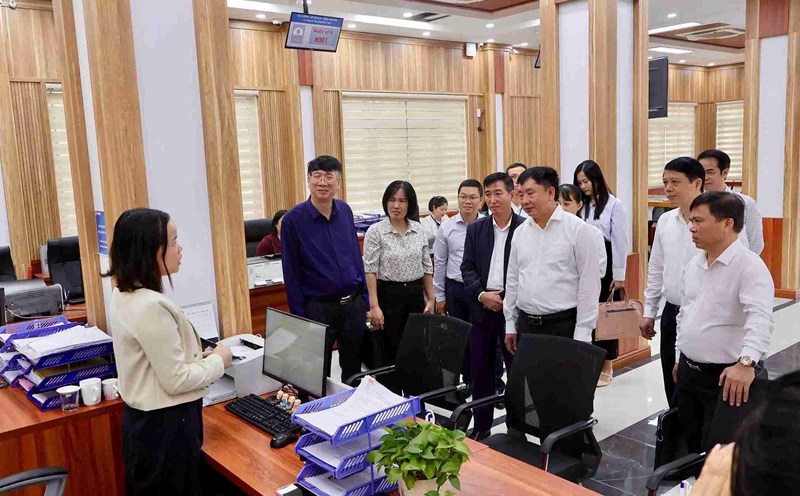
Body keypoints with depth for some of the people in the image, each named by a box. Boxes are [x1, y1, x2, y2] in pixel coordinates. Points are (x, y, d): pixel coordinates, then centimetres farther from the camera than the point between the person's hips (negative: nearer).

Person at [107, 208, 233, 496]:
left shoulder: (123, 294, 3)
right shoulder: (152, 306, -28)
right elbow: (176, 381, -24)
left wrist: (196, 356, 7)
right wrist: (218, 360, -11)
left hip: (142, 417, 9)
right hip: (166, 424, -9)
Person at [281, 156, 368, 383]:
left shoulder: (345, 211, 4)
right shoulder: (293, 219, -10)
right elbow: (291, 273, -8)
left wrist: (365, 300, 9)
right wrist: (300, 318, -8)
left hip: (353, 304, 4)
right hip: (319, 308, -4)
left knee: (354, 369, 17)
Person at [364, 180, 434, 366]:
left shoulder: (419, 230, 5)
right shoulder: (375, 231, -8)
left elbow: (427, 267, 10)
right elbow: (370, 270, -11)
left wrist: (431, 299, 7)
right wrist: (374, 306, -16)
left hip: (415, 295, 4)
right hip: (389, 295, -4)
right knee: (392, 351, 2)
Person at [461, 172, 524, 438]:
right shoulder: (475, 229, 7)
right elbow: (467, 267, 4)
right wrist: (482, 294, -10)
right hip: (482, 307, 4)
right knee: (480, 370, 11)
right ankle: (481, 427, 25)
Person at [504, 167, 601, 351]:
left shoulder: (577, 229, -6)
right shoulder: (520, 232, 9)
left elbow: (589, 285, -8)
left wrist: (582, 334, -11)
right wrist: (510, 325, 12)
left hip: (563, 326, -5)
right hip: (526, 324, 5)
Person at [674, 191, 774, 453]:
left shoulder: (749, 265, -16)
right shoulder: (693, 264, 9)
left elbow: (760, 318, -30)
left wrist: (746, 363, -44)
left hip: (726, 376, -7)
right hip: (688, 371, 7)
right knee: (693, 448, 18)